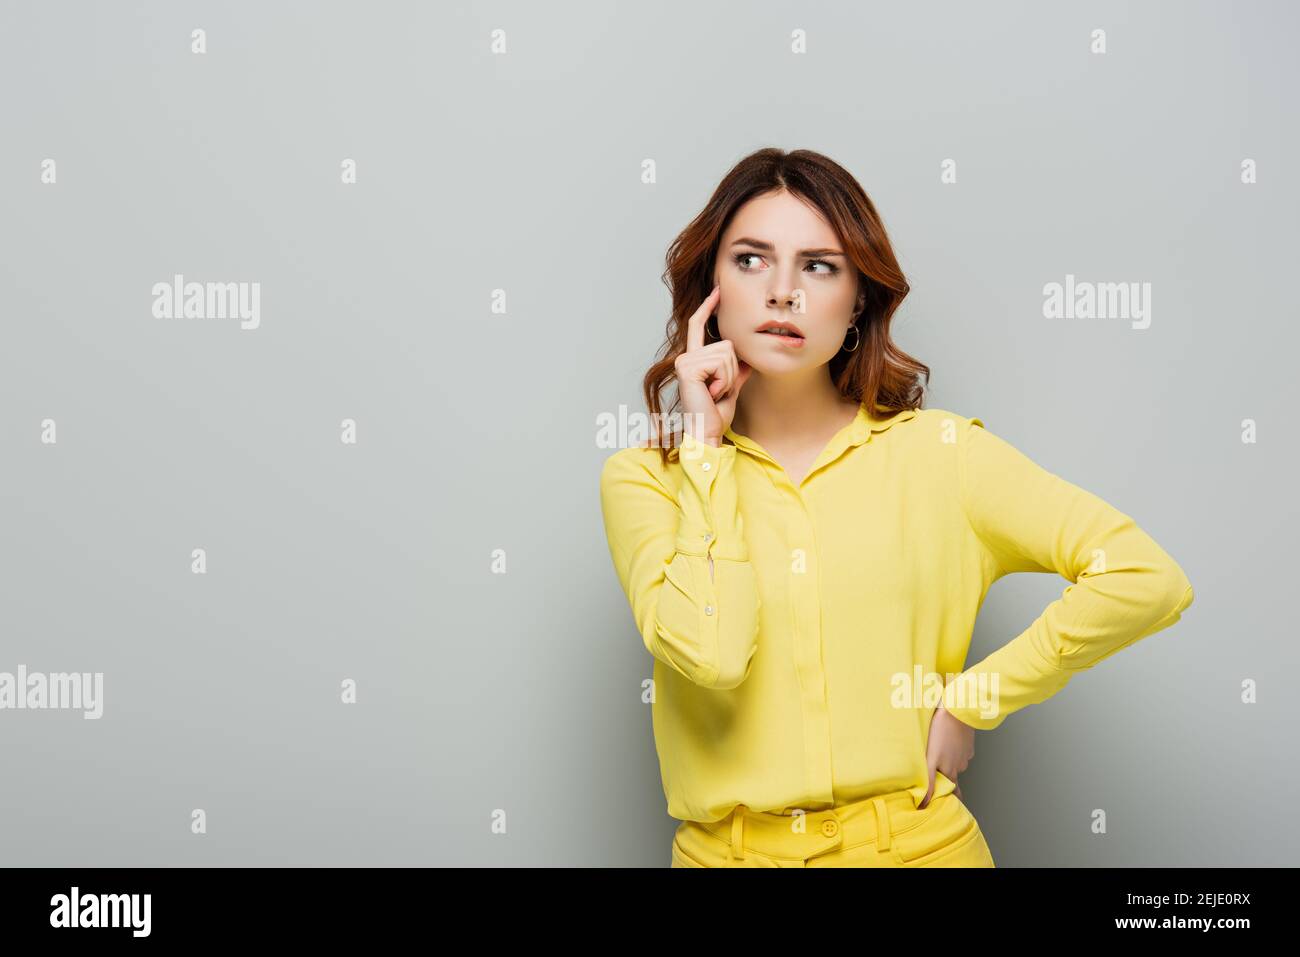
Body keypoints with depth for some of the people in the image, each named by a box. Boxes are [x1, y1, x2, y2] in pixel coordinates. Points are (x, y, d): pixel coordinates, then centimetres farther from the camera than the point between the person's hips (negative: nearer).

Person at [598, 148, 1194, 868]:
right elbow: (708, 649, -21)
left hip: (919, 842, 0)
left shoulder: (936, 453, -5)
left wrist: (967, 701, -9)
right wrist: (703, 441, -14)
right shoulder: (643, 477, -5)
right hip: (725, 850, 0)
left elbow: (1147, 579, -10)